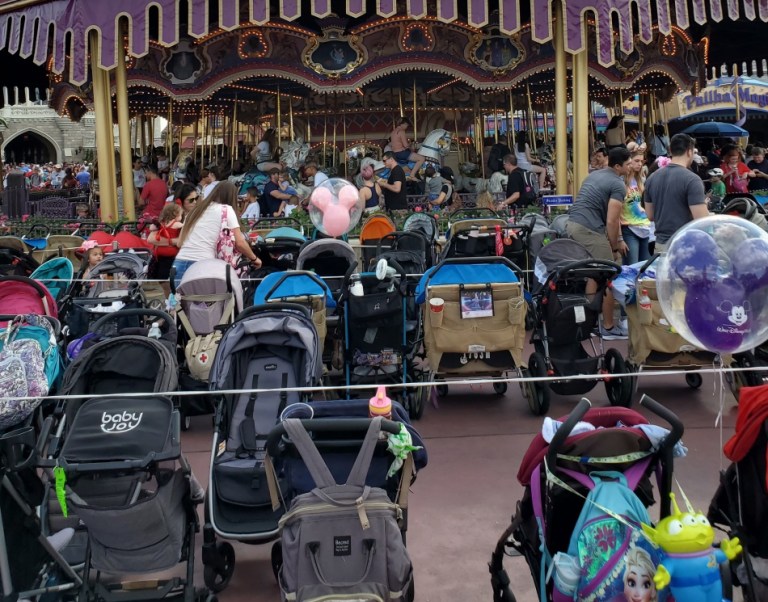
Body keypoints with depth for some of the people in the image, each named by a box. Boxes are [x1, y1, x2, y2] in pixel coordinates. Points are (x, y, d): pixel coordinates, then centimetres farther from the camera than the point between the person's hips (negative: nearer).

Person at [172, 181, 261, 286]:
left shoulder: (196, 208, 23)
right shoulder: (226, 209, 7)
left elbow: (179, 243, 20)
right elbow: (240, 243, 0)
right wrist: (254, 258, 16)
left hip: (179, 265, 5)